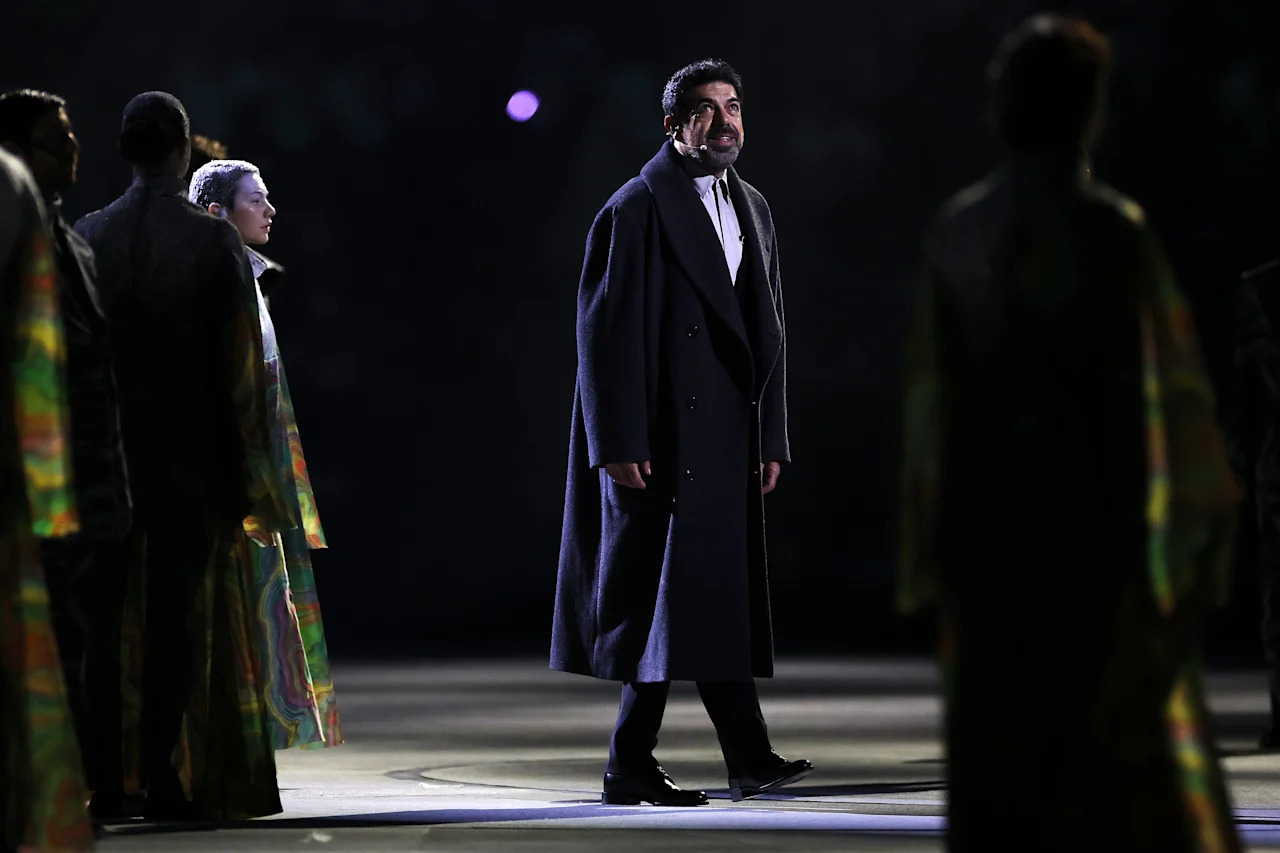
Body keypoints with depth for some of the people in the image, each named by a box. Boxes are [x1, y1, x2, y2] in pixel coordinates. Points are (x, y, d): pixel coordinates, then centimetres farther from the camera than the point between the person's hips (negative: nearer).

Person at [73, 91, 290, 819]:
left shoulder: (89, 236, -1)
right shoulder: (213, 240, -8)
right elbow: (239, 363, -8)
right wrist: (250, 473, -3)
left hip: (108, 452, 3)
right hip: (191, 456, -3)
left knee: (103, 614, 10)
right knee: (180, 622, 2)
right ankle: (165, 779, 0)